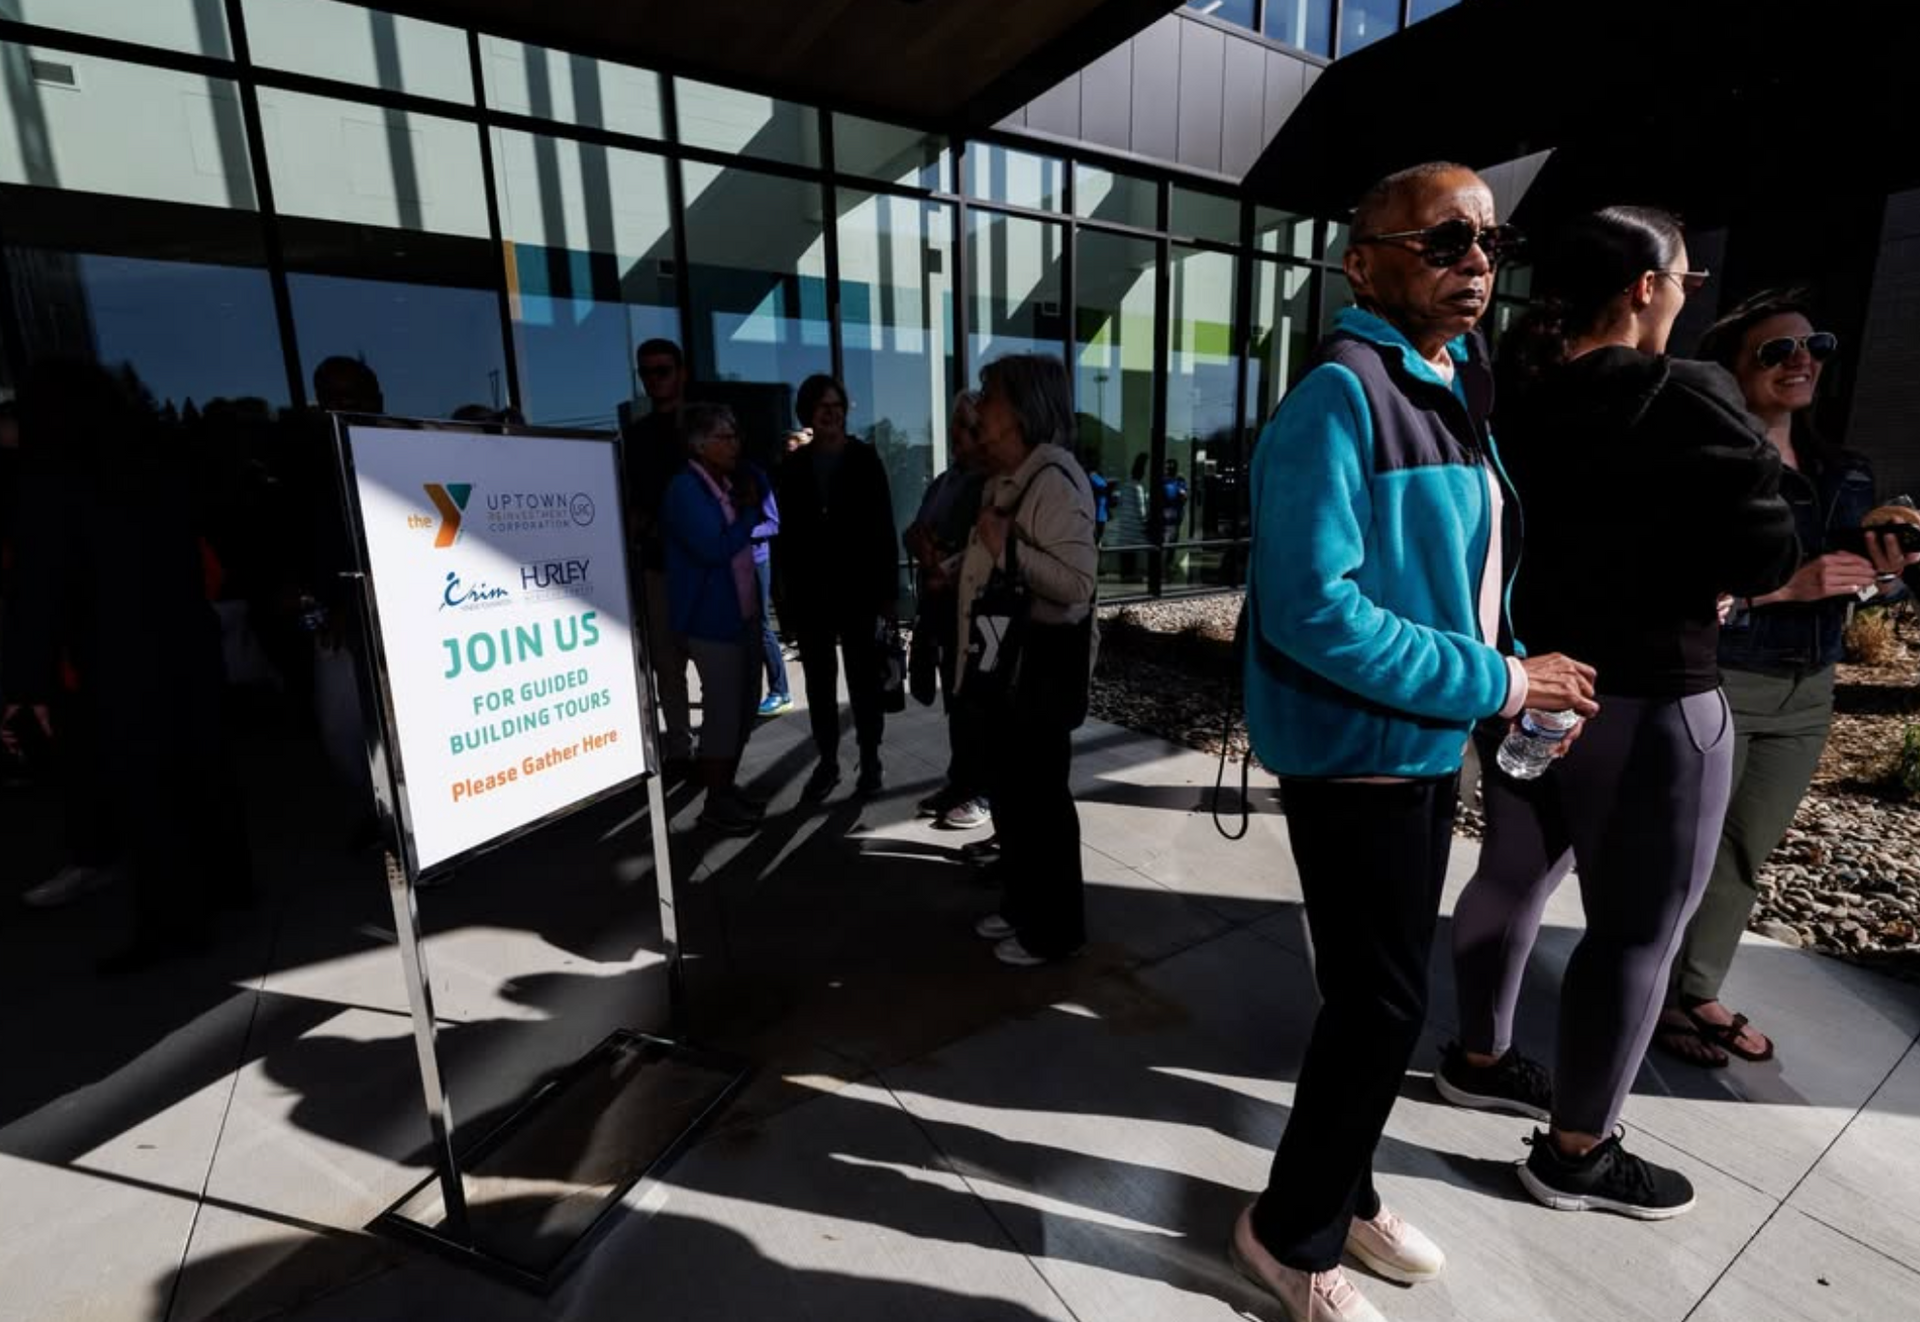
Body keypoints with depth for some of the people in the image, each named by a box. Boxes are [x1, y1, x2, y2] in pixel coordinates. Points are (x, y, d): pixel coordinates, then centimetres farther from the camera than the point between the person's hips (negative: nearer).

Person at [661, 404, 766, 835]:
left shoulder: (733, 481, 9)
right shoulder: (685, 490, -15)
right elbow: (715, 548, -23)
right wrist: (747, 513, -11)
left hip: (744, 611, 8)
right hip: (711, 618, -8)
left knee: (745, 704, 15)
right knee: (723, 709, 0)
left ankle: (727, 786, 30)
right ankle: (716, 803, 16)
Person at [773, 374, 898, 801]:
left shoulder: (865, 458, 0)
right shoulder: (794, 465, 6)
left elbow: (884, 528, -2)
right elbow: (787, 532, 6)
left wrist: (889, 590, -7)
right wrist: (785, 589, 1)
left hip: (857, 587, -2)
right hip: (810, 591, 3)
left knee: (863, 678, 5)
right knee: (818, 681, 8)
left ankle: (870, 760, 17)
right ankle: (827, 762, 20)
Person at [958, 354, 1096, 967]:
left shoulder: (1055, 478, -18)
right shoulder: (1003, 478, 13)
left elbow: (1076, 582, -28)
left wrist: (1006, 544, -25)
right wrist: (954, 566, 12)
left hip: (1041, 667, -10)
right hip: (1003, 661, 10)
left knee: (1041, 797, 3)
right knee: (1009, 792, 19)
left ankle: (1054, 928, 21)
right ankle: (1021, 905, 37)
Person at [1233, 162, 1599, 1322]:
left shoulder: (1456, 395, 11)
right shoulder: (1340, 396, -17)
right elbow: (1314, 611, -27)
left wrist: (1523, 686, 3)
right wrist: (1497, 686, -19)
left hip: (1429, 748, 9)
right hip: (1356, 757, -9)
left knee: (1382, 994, 21)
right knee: (1385, 1004, 3)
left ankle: (1343, 1189, 44)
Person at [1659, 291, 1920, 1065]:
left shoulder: (1847, 473, 12)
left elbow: (1852, 590, 16)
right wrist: (1786, 583, -24)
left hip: (1805, 695, 7)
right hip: (1711, 686, -7)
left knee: (1746, 854, 14)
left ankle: (1700, 992, 28)